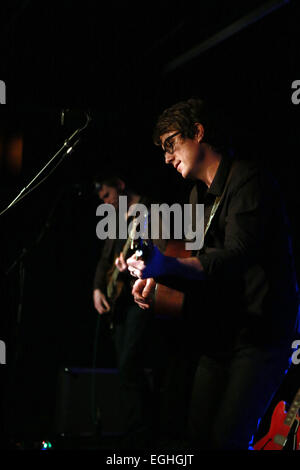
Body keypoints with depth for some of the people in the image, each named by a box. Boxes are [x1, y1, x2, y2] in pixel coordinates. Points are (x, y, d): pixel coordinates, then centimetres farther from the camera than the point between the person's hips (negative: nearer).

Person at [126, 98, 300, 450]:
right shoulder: (200, 196, 17)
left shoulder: (248, 179, -12)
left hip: (261, 333, -9)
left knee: (227, 438, -18)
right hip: (218, 337, 9)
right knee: (198, 435, 5)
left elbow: (237, 256, -27)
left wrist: (167, 265, -42)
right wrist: (153, 274, -1)